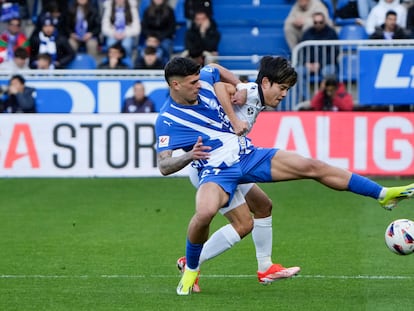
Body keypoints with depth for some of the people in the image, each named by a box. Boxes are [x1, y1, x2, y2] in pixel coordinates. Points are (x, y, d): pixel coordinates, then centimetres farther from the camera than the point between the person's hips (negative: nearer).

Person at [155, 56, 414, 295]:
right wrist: (189, 156, -33)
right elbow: (164, 166, -16)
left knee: (313, 167, -4)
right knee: (205, 213, -37)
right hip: (217, 172, -5)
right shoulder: (167, 120, -10)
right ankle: (191, 270, -5)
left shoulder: (205, 90, 5)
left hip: (248, 155, 6)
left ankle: (383, 194, 7)